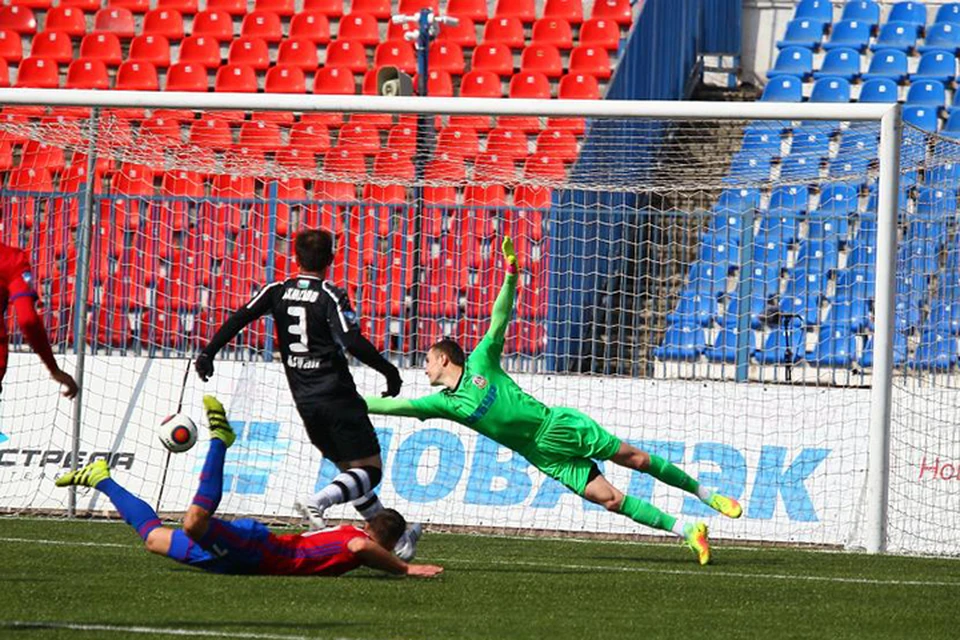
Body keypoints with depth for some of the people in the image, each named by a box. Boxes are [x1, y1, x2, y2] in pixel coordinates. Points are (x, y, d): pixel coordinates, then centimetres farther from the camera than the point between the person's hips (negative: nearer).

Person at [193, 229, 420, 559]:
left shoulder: (278, 292, 6)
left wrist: (208, 353, 2)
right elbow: (353, 342, -19)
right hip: (336, 395, -6)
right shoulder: (330, 296, -9)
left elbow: (239, 318, -3)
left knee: (349, 468, 17)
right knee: (369, 468, -3)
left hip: (305, 401, 6)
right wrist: (388, 370, -8)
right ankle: (318, 500, -29)